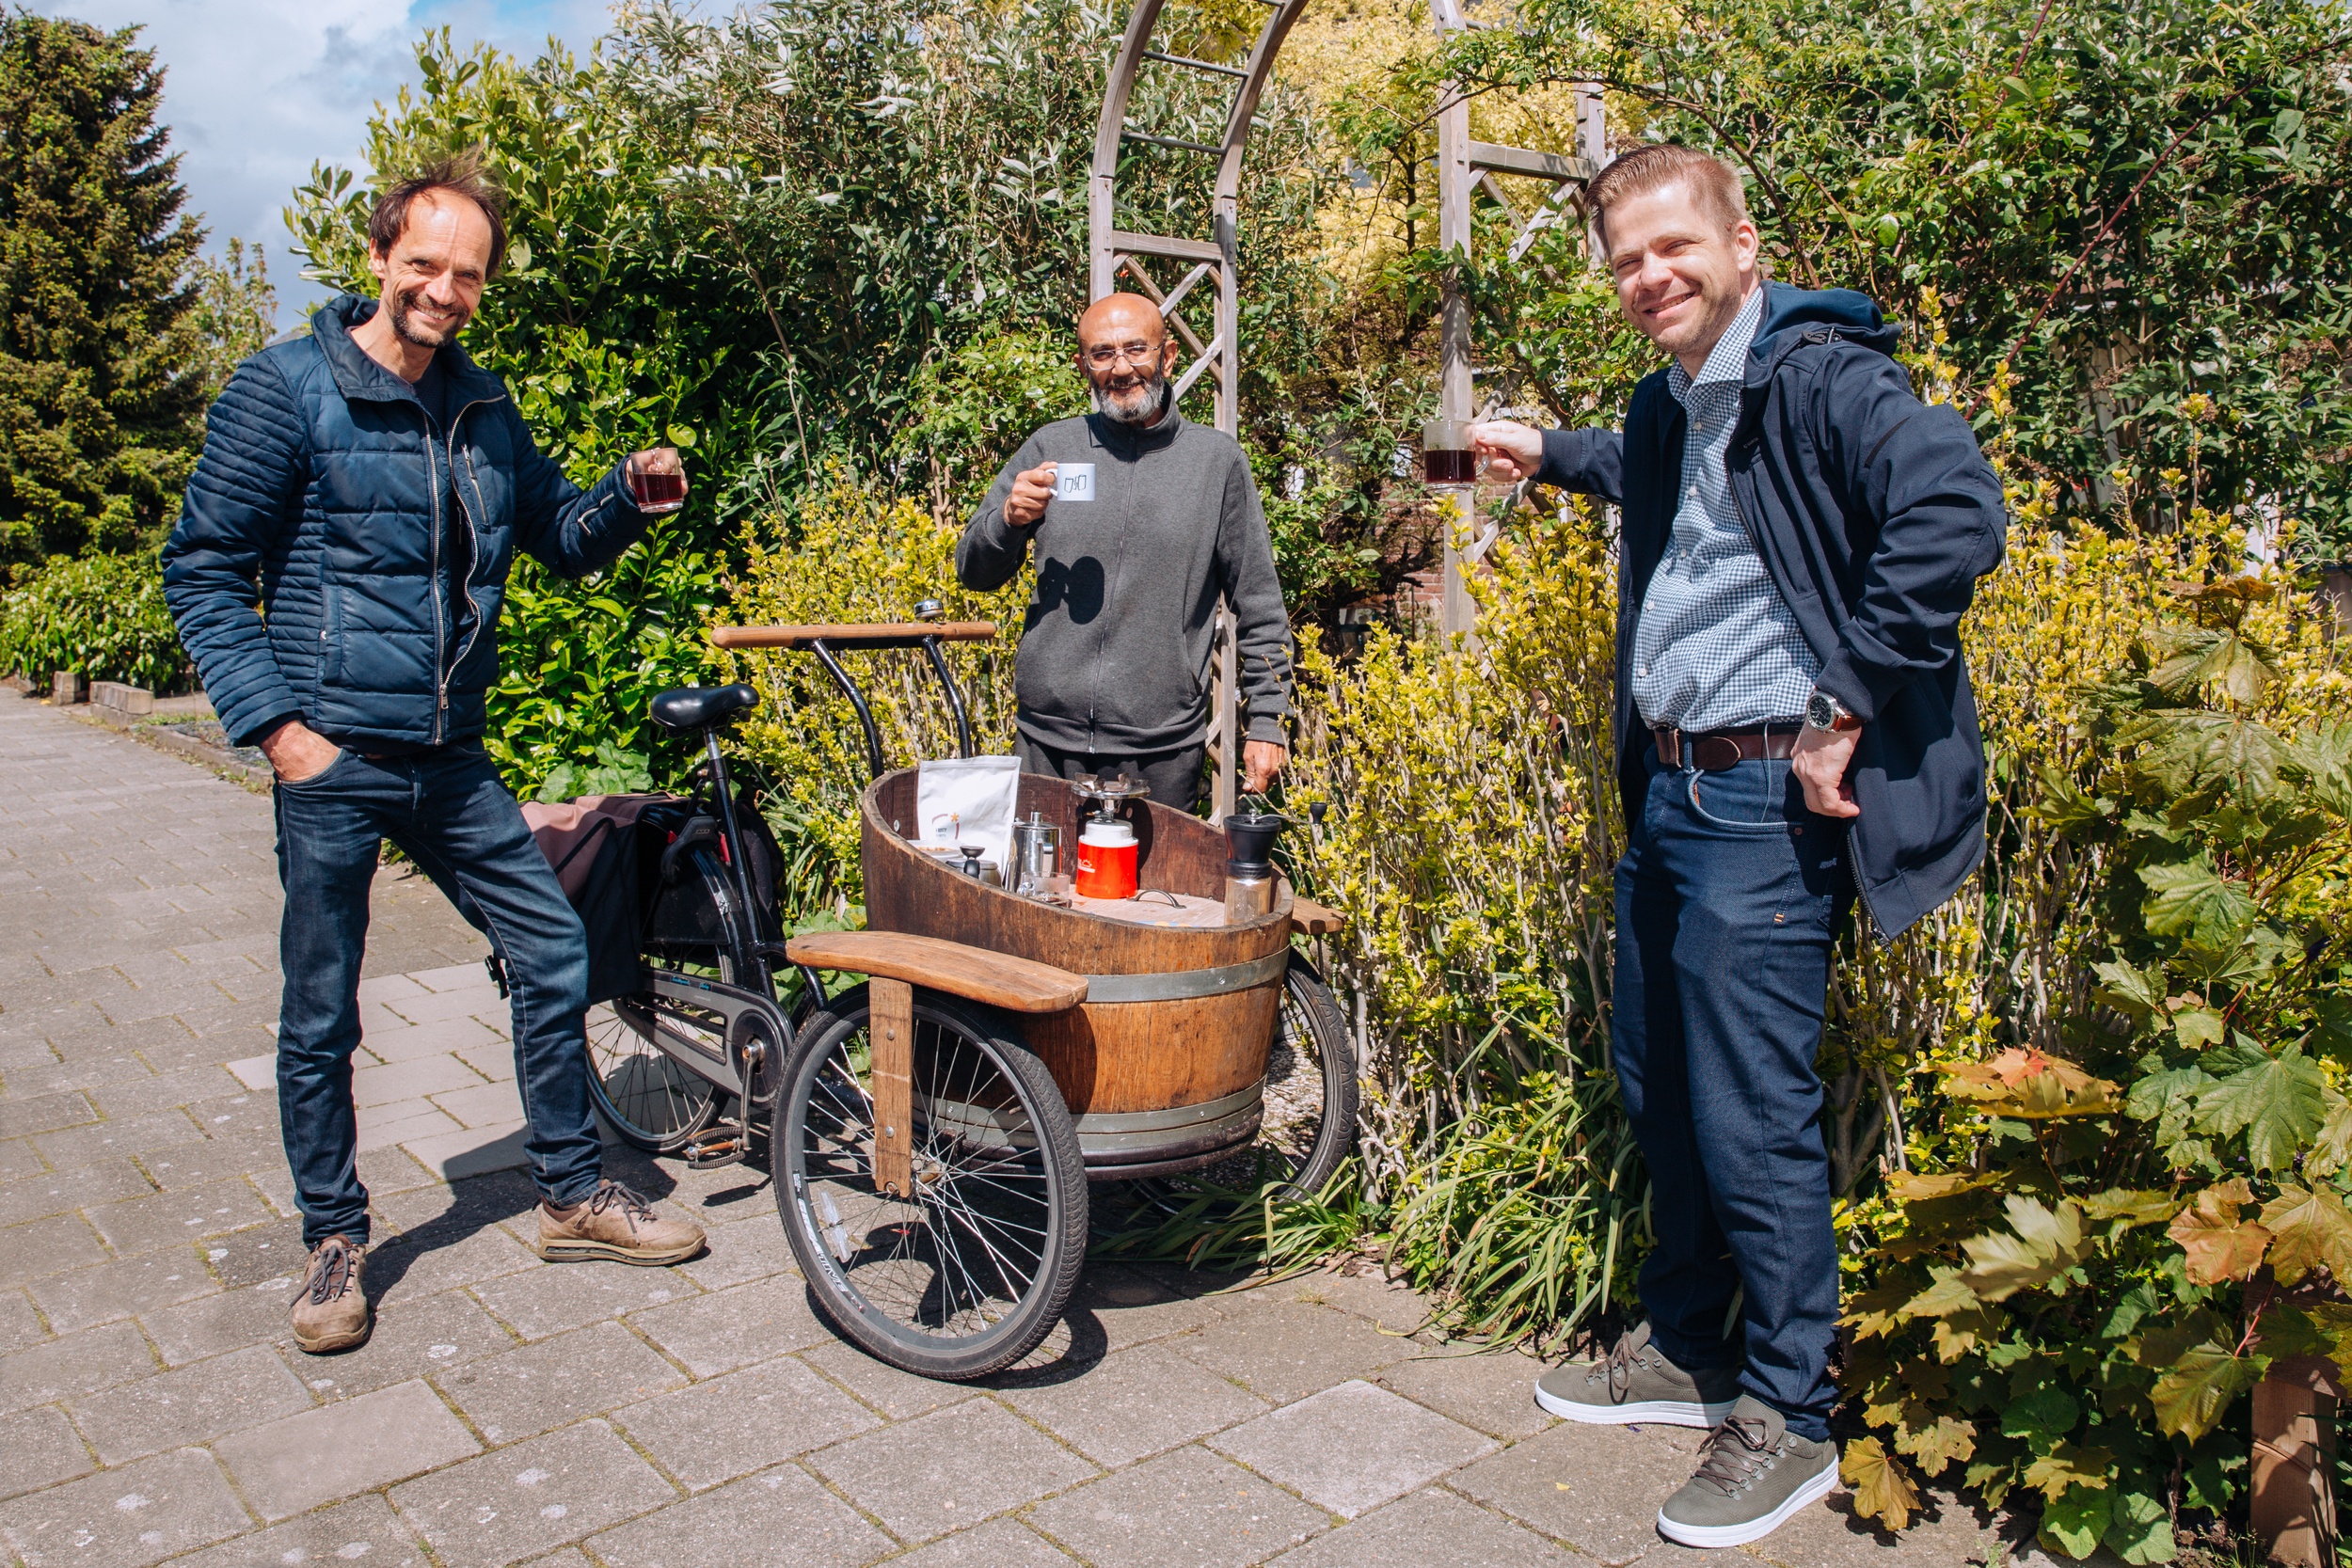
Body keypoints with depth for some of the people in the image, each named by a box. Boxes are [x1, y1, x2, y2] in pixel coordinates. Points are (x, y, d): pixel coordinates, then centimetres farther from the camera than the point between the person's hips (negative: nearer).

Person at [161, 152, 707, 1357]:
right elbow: (202, 568, -5)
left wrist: (628, 492, -3)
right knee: (320, 1017, 5)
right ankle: (334, 1241, 24)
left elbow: (564, 537, 19)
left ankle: (574, 1196, 22)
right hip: (331, 760, -5)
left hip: (453, 761, 5)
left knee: (554, 957, 6)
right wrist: (274, 723, -13)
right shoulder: (286, 390, -6)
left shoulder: (484, 407, 10)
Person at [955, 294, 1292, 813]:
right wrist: (1010, 519, -10)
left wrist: (1268, 720, 0)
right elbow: (974, 572, 11)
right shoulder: (1050, 448, 7)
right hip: (1048, 740, 2)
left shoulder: (1217, 459, 3)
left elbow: (1259, 605, 5)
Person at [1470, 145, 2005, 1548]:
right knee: (1660, 1090, 18)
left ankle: (1789, 1418, 19)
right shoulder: (1670, 406, 14)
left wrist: (1843, 712, -25)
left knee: (1751, 1119, -1)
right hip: (1667, 790, 9)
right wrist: (1549, 455, 34)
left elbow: (1955, 516, -28)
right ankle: (1686, 1350, 37)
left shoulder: (1820, 378, -13)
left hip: (1767, 800, -9)